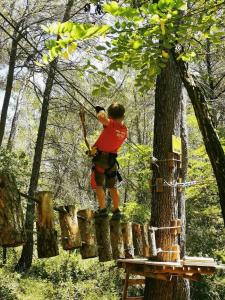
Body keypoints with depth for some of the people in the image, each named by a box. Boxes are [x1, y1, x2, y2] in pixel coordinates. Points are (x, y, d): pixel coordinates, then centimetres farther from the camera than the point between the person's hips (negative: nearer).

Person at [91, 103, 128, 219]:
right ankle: (116, 211, 11)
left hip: (100, 158, -6)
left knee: (98, 185, 4)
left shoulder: (111, 124, -17)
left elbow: (101, 117, -35)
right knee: (112, 187, 15)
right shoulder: (124, 130, 2)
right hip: (112, 160, 6)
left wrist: (101, 110, -14)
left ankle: (102, 209, 0)